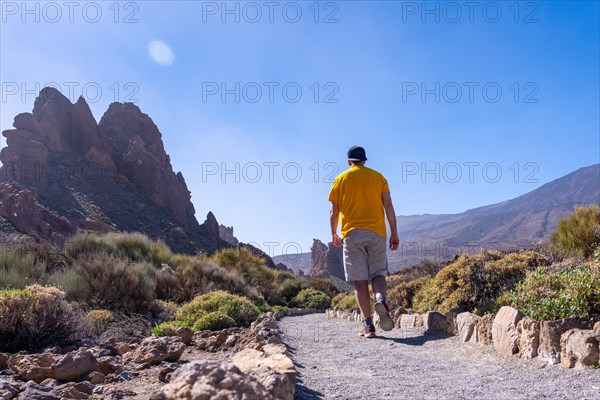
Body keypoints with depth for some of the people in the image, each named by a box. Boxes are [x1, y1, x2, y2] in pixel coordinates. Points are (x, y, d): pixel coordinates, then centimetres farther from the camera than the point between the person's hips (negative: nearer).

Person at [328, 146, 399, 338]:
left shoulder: (341, 179, 9)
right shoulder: (378, 177, 12)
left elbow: (334, 212, 7)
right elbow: (388, 205, 2)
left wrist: (334, 234, 20)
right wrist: (394, 233, 3)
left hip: (352, 234, -1)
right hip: (377, 233, 1)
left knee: (360, 280, -1)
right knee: (378, 273, 9)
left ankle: (368, 325, -5)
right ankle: (381, 300, -22)